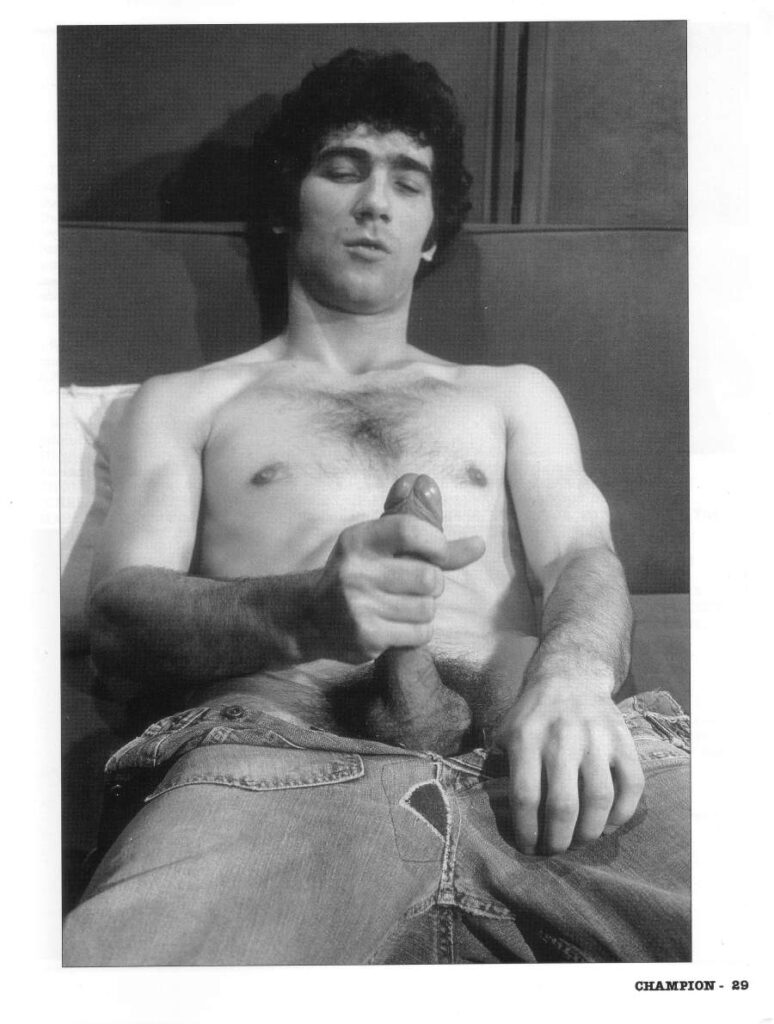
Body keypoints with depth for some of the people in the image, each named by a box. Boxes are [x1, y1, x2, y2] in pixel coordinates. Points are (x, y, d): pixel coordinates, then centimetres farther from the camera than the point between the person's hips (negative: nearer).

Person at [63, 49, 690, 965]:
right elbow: (119, 611, 7)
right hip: (290, 736, -1)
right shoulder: (184, 404, 22)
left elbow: (585, 558, 13)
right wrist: (304, 611, -16)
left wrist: (573, 671, -14)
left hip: (527, 735, 3)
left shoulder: (514, 393, 28)